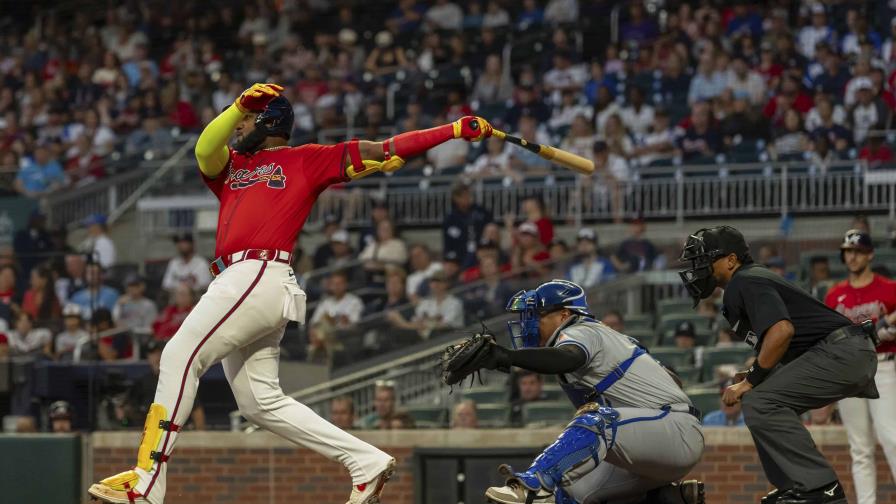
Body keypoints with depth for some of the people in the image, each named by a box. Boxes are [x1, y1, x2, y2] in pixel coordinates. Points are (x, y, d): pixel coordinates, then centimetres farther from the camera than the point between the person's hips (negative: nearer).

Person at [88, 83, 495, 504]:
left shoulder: (306, 160, 12)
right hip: (238, 282, 8)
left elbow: (383, 150, 9)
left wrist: (455, 130, 3)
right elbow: (205, 149, 6)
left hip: (260, 275, -8)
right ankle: (366, 462, 8)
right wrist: (239, 105, -11)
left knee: (180, 356, -17)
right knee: (260, 402, 6)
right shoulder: (230, 166, 28)